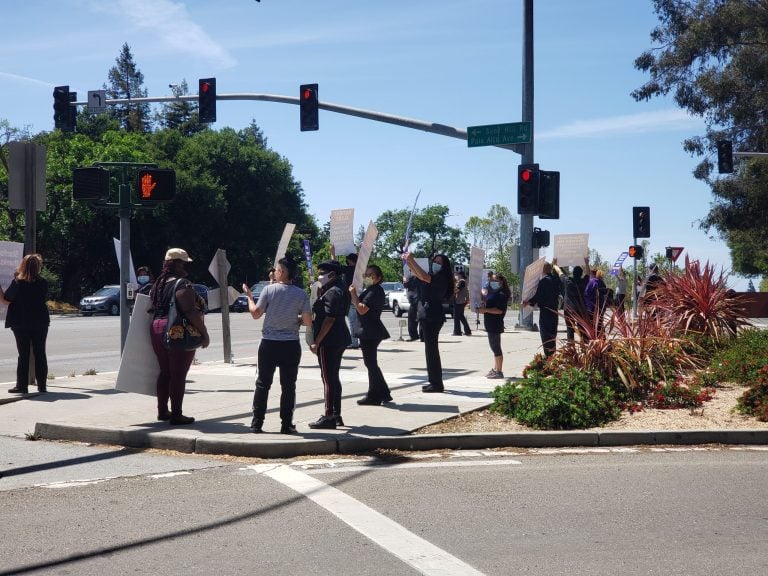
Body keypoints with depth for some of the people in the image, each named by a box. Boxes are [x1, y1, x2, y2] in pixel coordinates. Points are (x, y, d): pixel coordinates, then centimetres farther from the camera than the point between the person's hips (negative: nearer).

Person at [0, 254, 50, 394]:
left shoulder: (17, 283, -12)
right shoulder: (43, 283, -2)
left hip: (21, 324, -2)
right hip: (41, 323, 2)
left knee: (23, 355, 3)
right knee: (40, 354, 8)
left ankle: (22, 386, 4)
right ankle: (42, 385, 10)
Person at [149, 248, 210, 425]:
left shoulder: (158, 283, 11)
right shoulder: (183, 284, -15)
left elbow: (152, 307, 19)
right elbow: (190, 312, -22)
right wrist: (204, 333, -18)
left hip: (157, 329, 8)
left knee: (164, 372, 17)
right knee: (178, 375, -3)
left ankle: (162, 411, 23)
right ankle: (176, 415, 0)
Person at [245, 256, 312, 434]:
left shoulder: (269, 290, -7)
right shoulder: (301, 294, -3)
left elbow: (255, 314, 0)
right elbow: (308, 321, -5)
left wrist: (249, 296, 15)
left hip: (269, 344, 0)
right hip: (291, 346, 0)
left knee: (263, 384, 9)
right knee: (288, 386, 7)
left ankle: (256, 423, 12)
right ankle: (286, 425, 6)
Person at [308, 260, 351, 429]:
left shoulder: (332, 292, -17)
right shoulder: (340, 289, 15)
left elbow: (329, 319, -22)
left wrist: (317, 341, -20)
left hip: (329, 341, -11)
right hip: (340, 340, 11)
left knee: (328, 378, -7)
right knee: (333, 378, 15)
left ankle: (329, 417, -4)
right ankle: (336, 415, 20)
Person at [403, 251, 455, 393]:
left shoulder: (441, 278, -12)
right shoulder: (433, 276, 15)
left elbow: (424, 277, -26)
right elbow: (418, 274, 24)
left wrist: (412, 260, -25)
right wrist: (408, 261, 9)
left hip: (432, 317, -10)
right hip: (427, 316, 10)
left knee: (431, 348, -9)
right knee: (431, 348, 12)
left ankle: (437, 384, -6)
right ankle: (435, 382, 19)